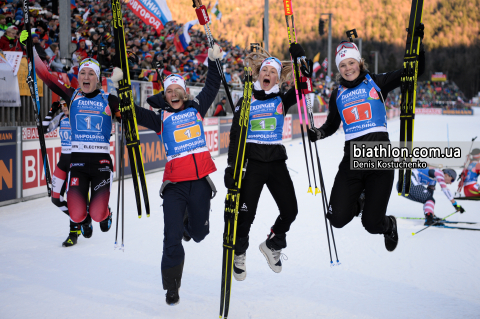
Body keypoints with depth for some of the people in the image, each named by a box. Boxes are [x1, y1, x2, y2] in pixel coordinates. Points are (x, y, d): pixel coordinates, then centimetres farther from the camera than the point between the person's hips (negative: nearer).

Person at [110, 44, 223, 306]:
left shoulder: (197, 108, 13)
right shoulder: (160, 117, 7)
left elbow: (212, 87, 22)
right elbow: (132, 113, 3)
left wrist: (213, 61, 19)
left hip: (200, 180, 2)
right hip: (175, 183, -2)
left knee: (198, 233, 13)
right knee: (172, 237, -8)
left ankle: (189, 223, 52)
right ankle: (172, 287, 8)